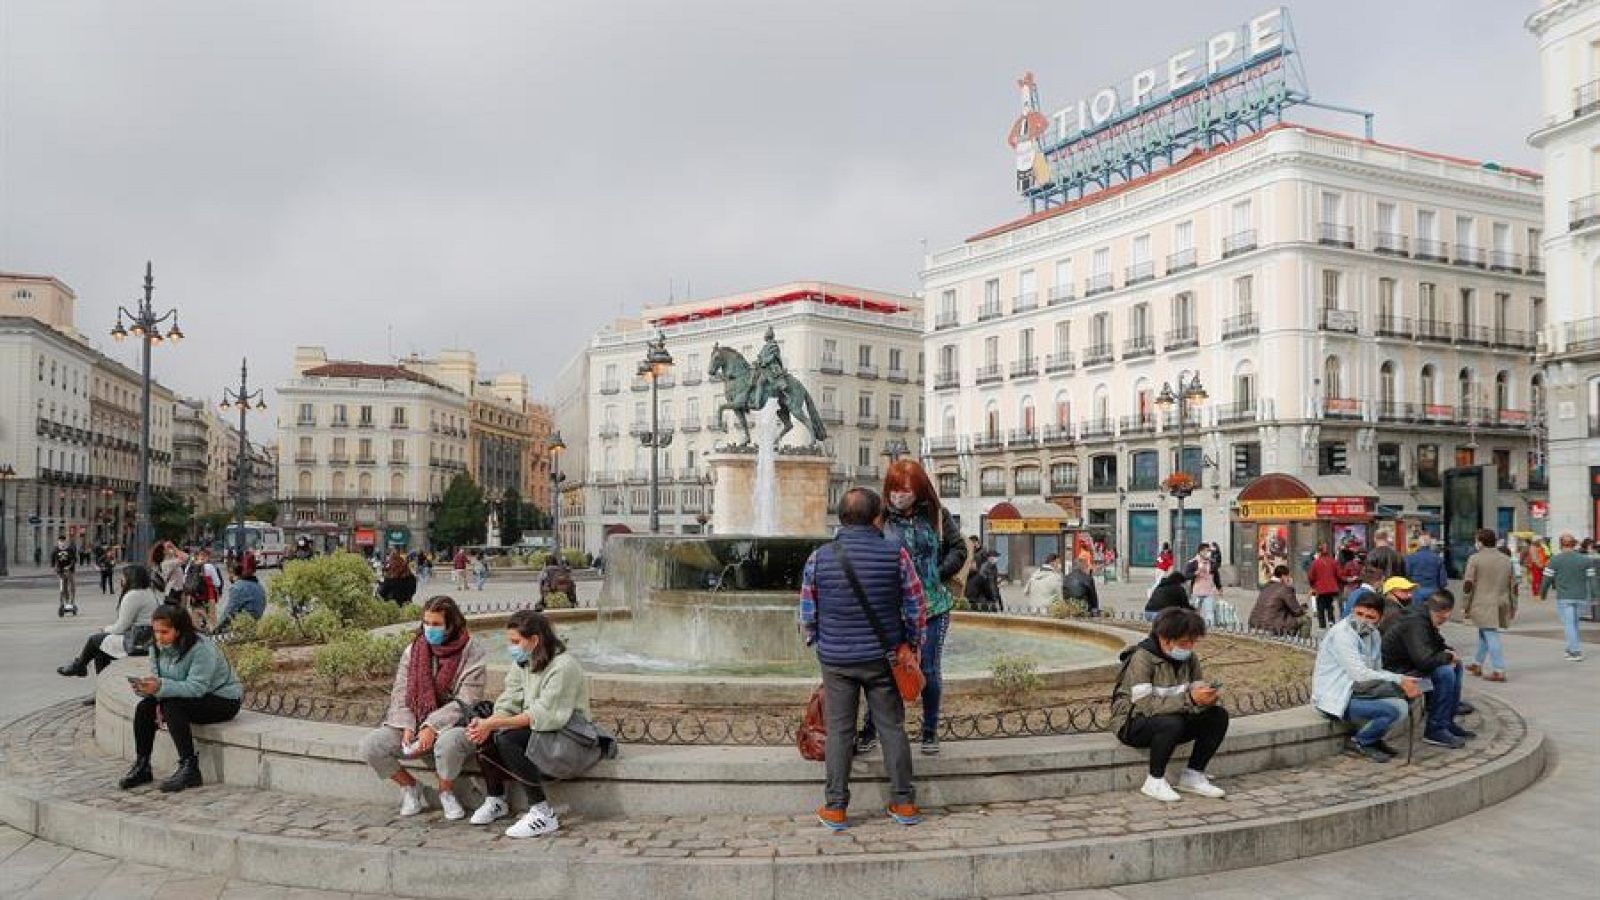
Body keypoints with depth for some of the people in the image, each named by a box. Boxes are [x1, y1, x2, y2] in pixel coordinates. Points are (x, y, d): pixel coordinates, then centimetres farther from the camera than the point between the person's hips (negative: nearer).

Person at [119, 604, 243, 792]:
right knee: (145, 706, -11)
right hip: (188, 698, 8)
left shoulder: (202, 649, -24)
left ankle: (190, 768, -25)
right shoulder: (159, 648, 0)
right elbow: (160, 682, 3)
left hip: (223, 700, -8)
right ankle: (142, 766, -2)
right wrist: (149, 688, -19)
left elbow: (196, 687, -30)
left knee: (172, 706, -29)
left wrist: (161, 687, -41)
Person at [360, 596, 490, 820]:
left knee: (449, 742, -39)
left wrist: (432, 727, -21)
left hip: (454, 724, -5)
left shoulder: (473, 652, -7)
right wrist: (408, 727, -11)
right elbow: (400, 693, 6)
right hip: (415, 724, 5)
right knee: (370, 745, -16)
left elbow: (466, 702, -13)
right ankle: (409, 786, 10)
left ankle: (446, 792, -6)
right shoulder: (414, 650, 9)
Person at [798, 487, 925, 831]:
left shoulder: (819, 558, -7)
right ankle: (904, 803, 19)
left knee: (839, 731, 8)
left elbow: (807, 613, 1)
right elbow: (916, 607, -2)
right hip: (883, 658, 0)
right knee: (892, 727, 11)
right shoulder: (896, 554, -9)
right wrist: (912, 643, 14)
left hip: (836, 659, 0)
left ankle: (835, 808, 14)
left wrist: (815, 642, 19)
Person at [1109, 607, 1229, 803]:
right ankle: (1155, 781, -15)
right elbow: (1145, 705, -30)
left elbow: (1197, 691, 1)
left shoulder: (1189, 658, -1)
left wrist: (1207, 697, -25)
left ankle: (1192, 776, -1)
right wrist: (1189, 699, -36)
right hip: (1132, 724, -7)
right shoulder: (1142, 658, -23)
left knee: (1218, 715, -11)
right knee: (1171, 723, -37)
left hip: (1173, 719, 7)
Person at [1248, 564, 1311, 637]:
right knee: (1305, 619, 3)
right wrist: (1304, 610, 16)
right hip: (1272, 628, -8)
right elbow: (1297, 611, -5)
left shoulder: (1266, 587, 14)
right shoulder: (1285, 589, -9)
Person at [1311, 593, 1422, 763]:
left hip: (1353, 691, 9)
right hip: (1335, 699, -9)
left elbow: (1377, 671, 10)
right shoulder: (1342, 633, -17)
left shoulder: (1373, 634, 11)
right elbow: (1360, 674, -24)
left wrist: (1402, 681, -8)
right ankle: (1358, 743, 1)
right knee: (1395, 709, -20)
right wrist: (1398, 680, -22)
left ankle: (1372, 740, 14)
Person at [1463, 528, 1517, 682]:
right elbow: (1513, 585, 12)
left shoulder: (1475, 559, -8)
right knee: (1484, 634, 20)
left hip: (1483, 605, -6)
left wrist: (1466, 606, -2)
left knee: (1491, 636, -6)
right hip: (1502, 604, 6)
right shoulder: (1506, 559, 10)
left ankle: (1499, 671, -9)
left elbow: (1468, 584, -11)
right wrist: (1513, 607, 18)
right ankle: (1477, 664, 30)